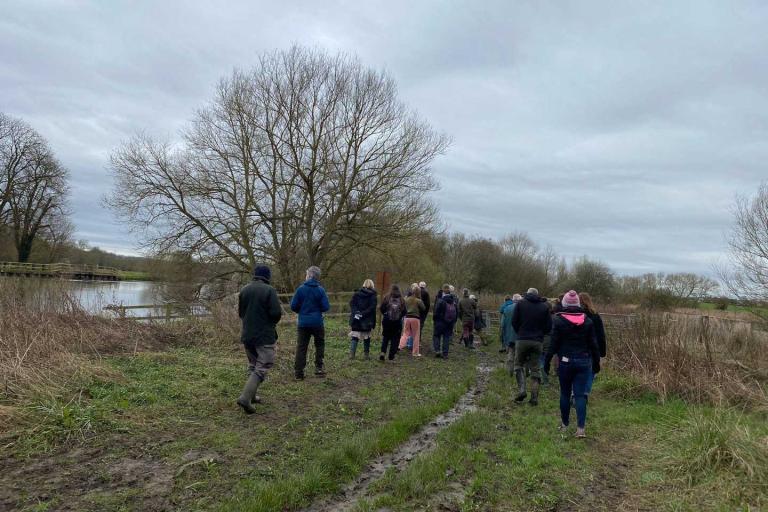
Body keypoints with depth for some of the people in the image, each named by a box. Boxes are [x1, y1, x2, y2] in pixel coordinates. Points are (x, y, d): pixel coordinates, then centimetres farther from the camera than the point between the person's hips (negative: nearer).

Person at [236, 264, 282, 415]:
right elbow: (276, 313, -17)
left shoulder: (244, 290, 4)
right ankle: (245, 397, -14)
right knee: (262, 367, -2)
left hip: (247, 335, 7)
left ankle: (251, 395, 26)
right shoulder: (269, 290, -14)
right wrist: (271, 323, 4)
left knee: (253, 365, 21)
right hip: (265, 336, -6)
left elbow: (240, 313, 10)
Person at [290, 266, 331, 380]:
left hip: (303, 323, 0)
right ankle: (319, 367, 16)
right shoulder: (320, 290, -7)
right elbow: (326, 307, -8)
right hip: (317, 322, 0)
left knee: (301, 347, 6)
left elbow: (293, 306, -4)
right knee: (319, 344, 18)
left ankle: (298, 372, 5)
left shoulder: (300, 289, -6)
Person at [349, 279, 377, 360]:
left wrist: (355, 312, -11)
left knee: (354, 337, 7)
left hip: (356, 320, 2)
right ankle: (366, 354, 14)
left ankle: (351, 353, -2)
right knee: (367, 337, 11)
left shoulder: (356, 294, 6)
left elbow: (351, 304, -4)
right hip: (367, 320, -2)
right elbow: (372, 308, -13)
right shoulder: (372, 295, -3)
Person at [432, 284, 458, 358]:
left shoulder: (440, 301, -14)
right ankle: (445, 354, 10)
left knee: (436, 335, 11)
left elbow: (436, 312, -12)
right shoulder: (454, 301, 1)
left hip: (441, 322, -4)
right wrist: (454, 321, 16)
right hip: (450, 323, 4)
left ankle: (437, 350, -2)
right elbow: (457, 312, 8)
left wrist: (435, 319, 3)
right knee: (447, 337, 11)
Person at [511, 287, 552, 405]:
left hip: (522, 339, -2)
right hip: (538, 341, 2)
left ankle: (521, 390, -5)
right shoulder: (544, 306, 5)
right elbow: (549, 326, 3)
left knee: (519, 365, 12)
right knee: (535, 369, 8)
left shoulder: (521, 303, 1)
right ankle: (534, 397, 7)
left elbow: (514, 322, -1)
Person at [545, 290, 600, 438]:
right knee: (580, 394, 3)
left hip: (565, 361, -2)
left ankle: (564, 424, 24)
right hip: (583, 361, 2)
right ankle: (580, 428, -4)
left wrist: (547, 360, 1)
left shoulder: (559, 320, -8)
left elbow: (554, 343, -7)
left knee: (565, 393, 12)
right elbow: (593, 344, 4)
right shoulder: (587, 321, 1)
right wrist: (596, 362, 13)